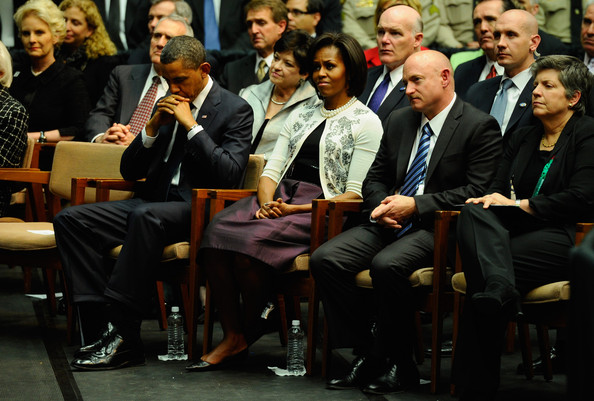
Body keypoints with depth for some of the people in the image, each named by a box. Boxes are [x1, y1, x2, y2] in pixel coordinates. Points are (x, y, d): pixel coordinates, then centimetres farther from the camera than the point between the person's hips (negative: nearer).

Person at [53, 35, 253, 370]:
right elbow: (129, 172, 16)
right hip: (153, 204, 7)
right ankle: (101, 326, -23)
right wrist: (153, 126, 0)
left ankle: (122, 335, -36)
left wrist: (190, 124, -14)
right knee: (70, 220, -13)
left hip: (199, 212, -7)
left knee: (146, 216, -39)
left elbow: (230, 173, -16)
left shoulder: (235, 110, -1)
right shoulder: (167, 108, 17)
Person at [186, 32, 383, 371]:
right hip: (276, 200, 6)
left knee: (250, 243, -33)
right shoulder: (302, 115, 23)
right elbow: (271, 170, 17)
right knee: (216, 233, -26)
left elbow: (355, 194, -5)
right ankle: (232, 336, -22)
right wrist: (266, 203, -7)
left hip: (319, 211, -6)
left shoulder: (366, 123, 3)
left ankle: (251, 329, -9)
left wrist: (294, 210, -14)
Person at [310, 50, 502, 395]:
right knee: (324, 259, -17)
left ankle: (400, 365, -18)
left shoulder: (480, 127, -4)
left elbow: (477, 192, -12)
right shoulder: (399, 121, 17)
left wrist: (415, 206, -16)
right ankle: (366, 356, -9)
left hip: (438, 228, -7)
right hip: (390, 223, 7)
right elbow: (375, 179, 22)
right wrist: (382, 205, -3)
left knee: (387, 265, -35)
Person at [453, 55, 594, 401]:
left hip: (564, 239, -6)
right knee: (474, 213, -31)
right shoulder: (522, 139, 27)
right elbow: (498, 190, 20)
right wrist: (488, 200, -6)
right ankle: (499, 288, -58)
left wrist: (520, 204, -9)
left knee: (480, 275, -32)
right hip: (517, 233, 6)